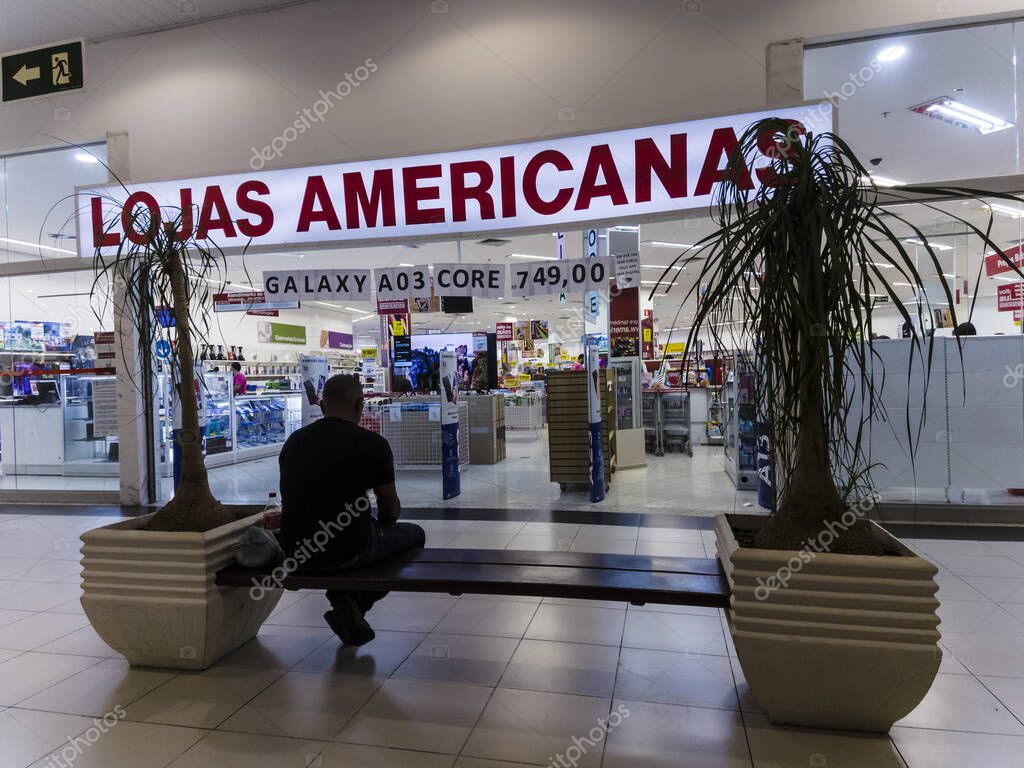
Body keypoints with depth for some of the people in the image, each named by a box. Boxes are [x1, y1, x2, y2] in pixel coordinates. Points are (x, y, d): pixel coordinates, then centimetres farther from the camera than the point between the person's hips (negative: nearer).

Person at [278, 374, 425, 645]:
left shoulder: (293, 441, 5)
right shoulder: (372, 443, -9)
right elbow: (391, 511, 2)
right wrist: (380, 523, 28)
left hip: (296, 551, 6)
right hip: (348, 551, -6)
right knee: (414, 534, 20)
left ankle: (347, 603, 19)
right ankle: (352, 603, 7)